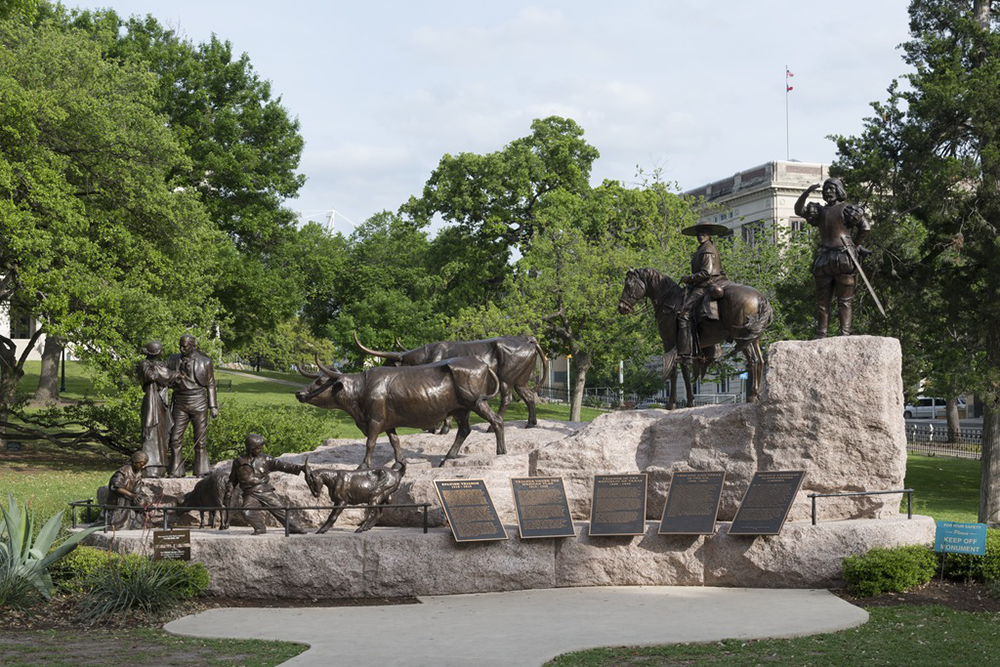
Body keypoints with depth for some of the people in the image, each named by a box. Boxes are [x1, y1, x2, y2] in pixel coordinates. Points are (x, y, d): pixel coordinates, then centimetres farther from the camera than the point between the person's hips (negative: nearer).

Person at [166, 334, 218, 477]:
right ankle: (176, 471, 5)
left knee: (199, 439, 0)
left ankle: (201, 471, 7)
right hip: (180, 404, 2)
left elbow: (211, 385, 4)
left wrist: (213, 406, 0)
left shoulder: (205, 362, 1)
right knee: (176, 438, -2)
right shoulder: (174, 360, 7)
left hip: (199, 403, -2)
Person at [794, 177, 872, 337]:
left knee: (844, 300, -2)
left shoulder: (847, 209, 3)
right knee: (822, 301, 1)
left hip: (844, 259, -4)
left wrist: (854, 244, 1)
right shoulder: (820, 210, 13)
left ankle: (845, 334, -4)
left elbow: (866, 227, -3)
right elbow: (798, 210, 4)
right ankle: (821, 335, -1)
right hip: (823, 260, 4)